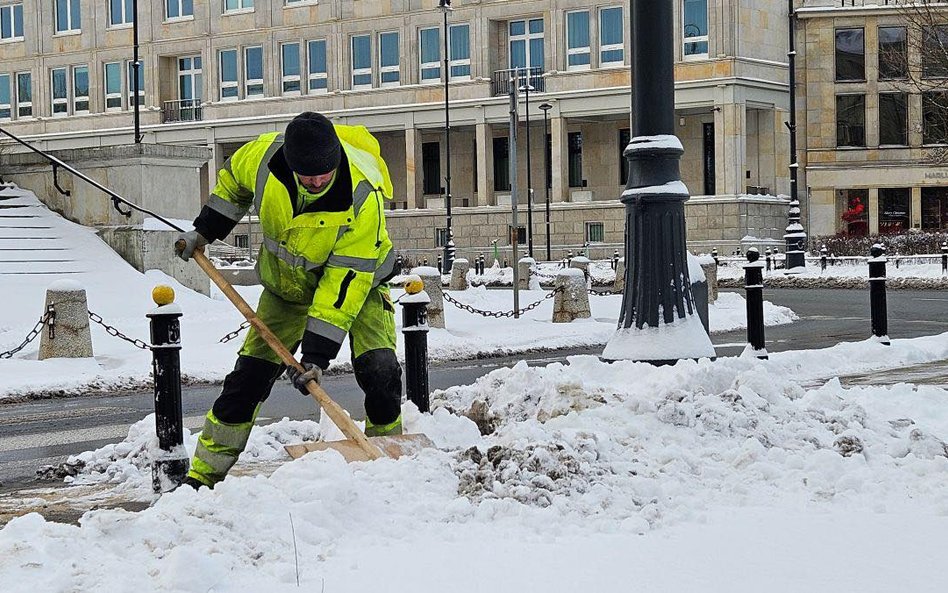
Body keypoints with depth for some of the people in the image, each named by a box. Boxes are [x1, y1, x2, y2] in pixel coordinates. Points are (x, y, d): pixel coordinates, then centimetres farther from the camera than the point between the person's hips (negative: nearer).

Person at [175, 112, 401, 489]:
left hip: (354, 280, -2)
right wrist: (204, 230, 0)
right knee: (249, 376, -2)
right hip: (287, 284, 3)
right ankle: (203, 475, 10)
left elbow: (345, 280, -33)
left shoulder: (362, 197, -36)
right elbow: (233, 180, 1)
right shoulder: (265, 156, -26)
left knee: (379, 371, -22)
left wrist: (317, 354, -35)